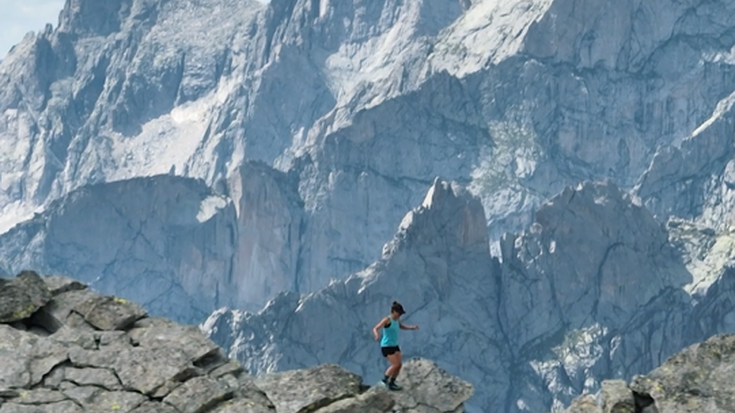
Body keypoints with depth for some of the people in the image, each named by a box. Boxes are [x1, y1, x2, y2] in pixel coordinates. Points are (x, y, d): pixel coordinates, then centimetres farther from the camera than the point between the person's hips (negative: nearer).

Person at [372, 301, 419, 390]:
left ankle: (391, 383, 16)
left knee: (399, 365, 2)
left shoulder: (396, 321, 8)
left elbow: (403, 327, 28)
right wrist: (377, 335, -46)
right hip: (386, 346, -8)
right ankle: (385, 379, 5)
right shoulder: (387, 320, -16)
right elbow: (375, 329, -24)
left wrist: (412, 327, 11)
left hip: (395, 346, 8)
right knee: (395, 365, -14)